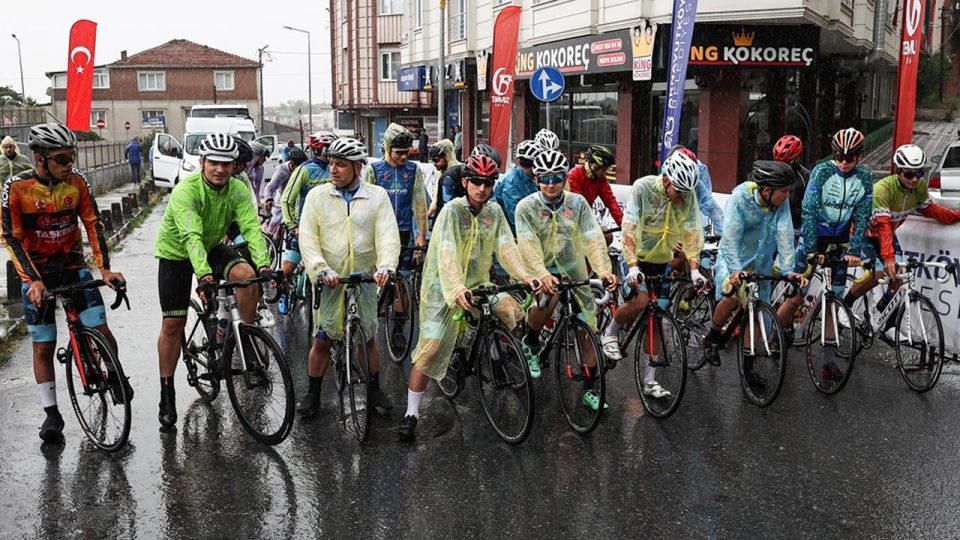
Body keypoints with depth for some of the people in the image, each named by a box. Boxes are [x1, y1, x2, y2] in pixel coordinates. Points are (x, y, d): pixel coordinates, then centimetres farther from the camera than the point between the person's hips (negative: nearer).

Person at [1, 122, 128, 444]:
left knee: (101, 330, -9)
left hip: (73, 265, 2)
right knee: (43, 346, 2)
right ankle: (51, 414, 13)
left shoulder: (77, 182, -9)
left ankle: (114, 375, 22)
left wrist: (104, 268, -16)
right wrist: (32, 280, -24)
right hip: (37, 273, -1)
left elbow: (93, 225, -7)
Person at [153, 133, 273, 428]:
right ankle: (166, 393, 12)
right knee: (173, 323, -2)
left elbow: (252, 229, -26)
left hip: (213, 247, 3)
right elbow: (191, 237, -41)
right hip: (176, 252, -3)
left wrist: (264, 266, -42)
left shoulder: (238, 190, -17)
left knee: (247, 274, -27)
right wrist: (205, 276, -54)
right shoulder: (186, 190, -29)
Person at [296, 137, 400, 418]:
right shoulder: (317, 196, -1)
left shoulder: (378, 195, -1)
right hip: (329, 280, 0)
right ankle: (312, 395, 20)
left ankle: (374, 391, 28)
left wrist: (385, 267, -26)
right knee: (323, 340, 4)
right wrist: (321, 269, -21)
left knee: (368, 338, 11)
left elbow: (388, 235, -9)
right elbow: (307, 238, -7)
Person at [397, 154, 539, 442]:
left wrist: (524, 275, -23)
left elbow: (506, 246, -5)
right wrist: (457, 289, -41)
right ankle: (411, 413, 0)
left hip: (478, 283, 5)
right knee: (431, 349, -11)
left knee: (512, 312, -19)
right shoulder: (452, 210, -14)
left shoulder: (494, 211, 3)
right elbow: (446, 253, -26)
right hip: (444, 288, -5)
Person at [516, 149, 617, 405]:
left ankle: (589, 389, 18)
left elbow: (593, 238, -13)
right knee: (547, 297, -36)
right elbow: (528, 246, -21)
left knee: (591, 332, 1)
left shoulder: (577, 203, -5)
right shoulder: (526, 207, -11)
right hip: (542, 271, -3)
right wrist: (542, 275, -38)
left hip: (574, 272, 3)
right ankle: (530, 345, -5)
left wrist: (604, 269, -28)